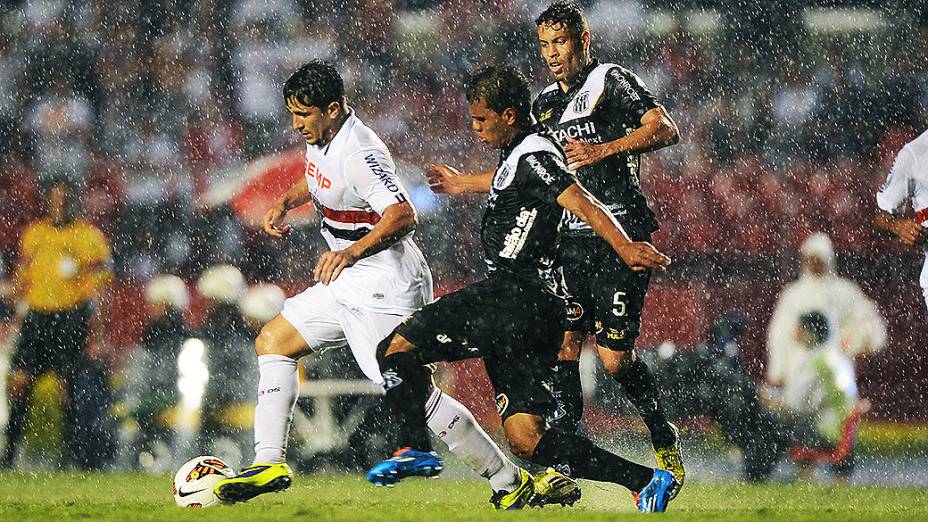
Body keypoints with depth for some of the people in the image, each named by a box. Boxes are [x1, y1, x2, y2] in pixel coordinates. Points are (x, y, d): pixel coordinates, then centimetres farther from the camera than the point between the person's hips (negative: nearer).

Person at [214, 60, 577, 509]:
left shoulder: (359, 154, -22)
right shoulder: (320, 139, 7)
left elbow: (402, 215, -34)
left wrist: (352, 252, -42)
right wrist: (285, 203, 13)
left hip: (384, 284, -10)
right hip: (348, 284, 10)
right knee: (272, 341, 9)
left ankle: (511, 482, -8)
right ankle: (269, 464, 5)